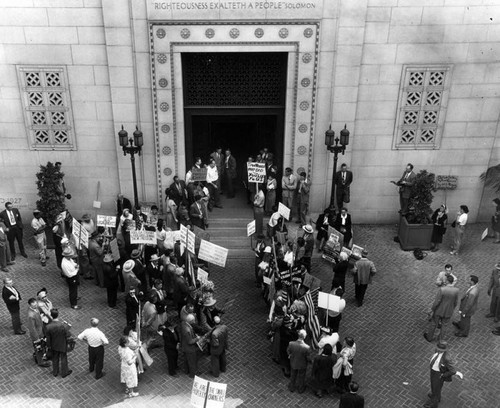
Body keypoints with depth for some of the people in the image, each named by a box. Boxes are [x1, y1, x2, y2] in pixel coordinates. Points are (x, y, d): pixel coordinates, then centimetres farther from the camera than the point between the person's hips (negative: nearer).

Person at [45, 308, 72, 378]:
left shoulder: (48, 327, -24)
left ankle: (55, 372, 47)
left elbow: (48, 339, -12)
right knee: (63, 359, 21)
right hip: (63, 346, -2)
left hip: (54, 346, 2)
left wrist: (49, 347, 5)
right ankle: (64, 373, 40)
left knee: (55, 359, 26)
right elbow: (68, 337, -20)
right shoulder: (64, 326, -32)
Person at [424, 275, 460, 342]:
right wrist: (452, 309, 15)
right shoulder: (456, 290, -20)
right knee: (444, 325, 27)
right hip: (448, 311, 3)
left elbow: (436, 302, -25)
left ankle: (429, 337, 44)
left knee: (433, 323, 23)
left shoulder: (441, 289, -31)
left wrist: (432, 311, -10)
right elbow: (455, 302, -6)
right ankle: (440, 339, 45)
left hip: (439, 310, -3)